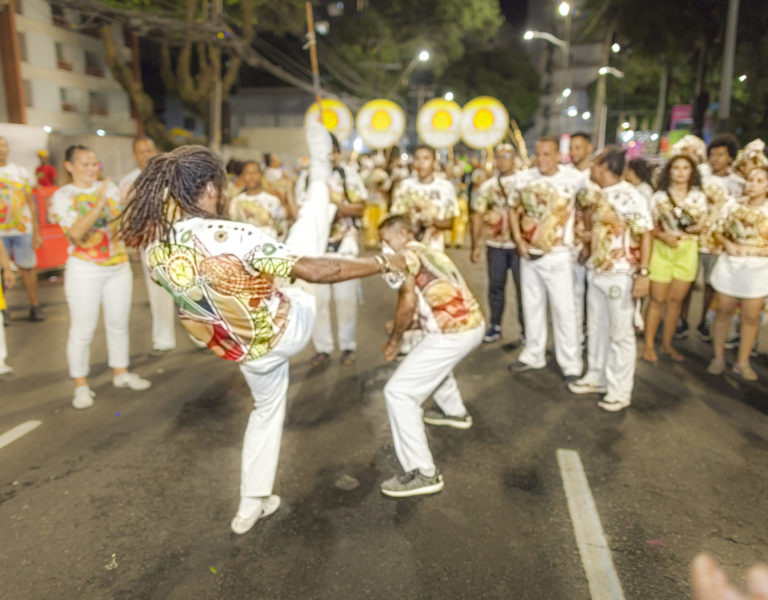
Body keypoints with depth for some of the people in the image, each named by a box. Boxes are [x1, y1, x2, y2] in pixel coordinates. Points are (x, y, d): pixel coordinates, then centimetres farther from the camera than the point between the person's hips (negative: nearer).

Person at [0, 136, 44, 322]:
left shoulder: (20, 171, 10)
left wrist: (36, 232, 9)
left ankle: (35, 306, 12)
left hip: (23, 229, 1)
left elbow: (31, 202, 12)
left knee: (27, 267, 3)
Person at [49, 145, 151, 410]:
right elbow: (75, 234, -20)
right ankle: (81, 385, 12)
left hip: (119, 267, 4)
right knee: (83, 330, 0)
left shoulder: (109, 187, 5)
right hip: (84, 271, -4)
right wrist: (99, 204, -26)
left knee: (118, 324, 13)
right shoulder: (62, 196, -6)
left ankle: (121, 373, 28)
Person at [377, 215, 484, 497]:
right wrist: (405, 326, 23)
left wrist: (394, 340, -3)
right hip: (473, 323, 10)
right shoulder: (428, 251, 22)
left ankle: (423, 473, -3)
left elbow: (408, 301, -16)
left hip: (453, 334, -10)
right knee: (433, 359, 39)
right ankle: (455, 412, 55)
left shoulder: (406, 255, -6)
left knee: (398, 393, -5)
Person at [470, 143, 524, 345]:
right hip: (495, 245, 3)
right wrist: (475, 245, 3)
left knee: (523, 287, 3)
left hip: (519, 244, -2)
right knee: (495, 286, 9)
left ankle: (525, 329, 13)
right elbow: (477, 215, 7)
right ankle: (495, 326, 21)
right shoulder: (487, 186, 7)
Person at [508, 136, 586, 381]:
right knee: (532, 306, 14)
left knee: (563, 308, -1)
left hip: (557, 255, -4)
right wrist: (518, 240, 0)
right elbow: (514, 210, 10)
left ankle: (571, 363, 11)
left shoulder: (574, 178, -11)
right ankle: (533, 355, 30)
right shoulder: (524, 177, 1)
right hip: (528, 253, 4)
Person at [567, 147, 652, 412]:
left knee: (620, 333, 3)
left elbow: (645, 235, -17)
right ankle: (596, 377, 31)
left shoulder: (631, 196, -14)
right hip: (596, 272, 8)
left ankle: (620, 390, 14)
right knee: (596, 327, 16)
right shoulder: (599, 195, 8)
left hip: (620, 275, -7)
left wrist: (643, 273, -23)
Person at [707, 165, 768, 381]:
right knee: (724, 312, 7)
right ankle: (718, 358, 18)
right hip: (729, 266, 1)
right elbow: (718, 231, 6)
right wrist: (727, 243, -13)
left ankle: (743, 362, 18)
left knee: (751, 317, 5)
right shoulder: (733, 205, 3)